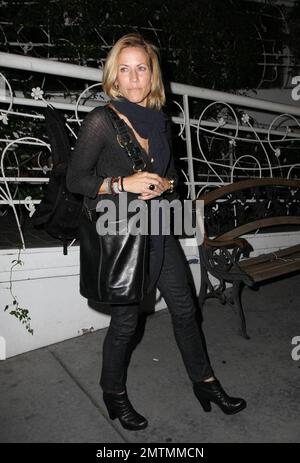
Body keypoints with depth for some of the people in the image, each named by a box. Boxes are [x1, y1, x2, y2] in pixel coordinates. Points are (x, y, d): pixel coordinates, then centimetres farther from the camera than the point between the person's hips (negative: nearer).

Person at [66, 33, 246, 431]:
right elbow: (75, 179, -10)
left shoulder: (157, 118, 8)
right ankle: (114, 392, 34)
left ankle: (205, 382, 35)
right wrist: (124, 184, -21)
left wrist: (164, 185, -5)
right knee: (125, 321, 6)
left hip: (159, 230, 6)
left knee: (184, 308, 14)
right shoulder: (101, 121, -10)